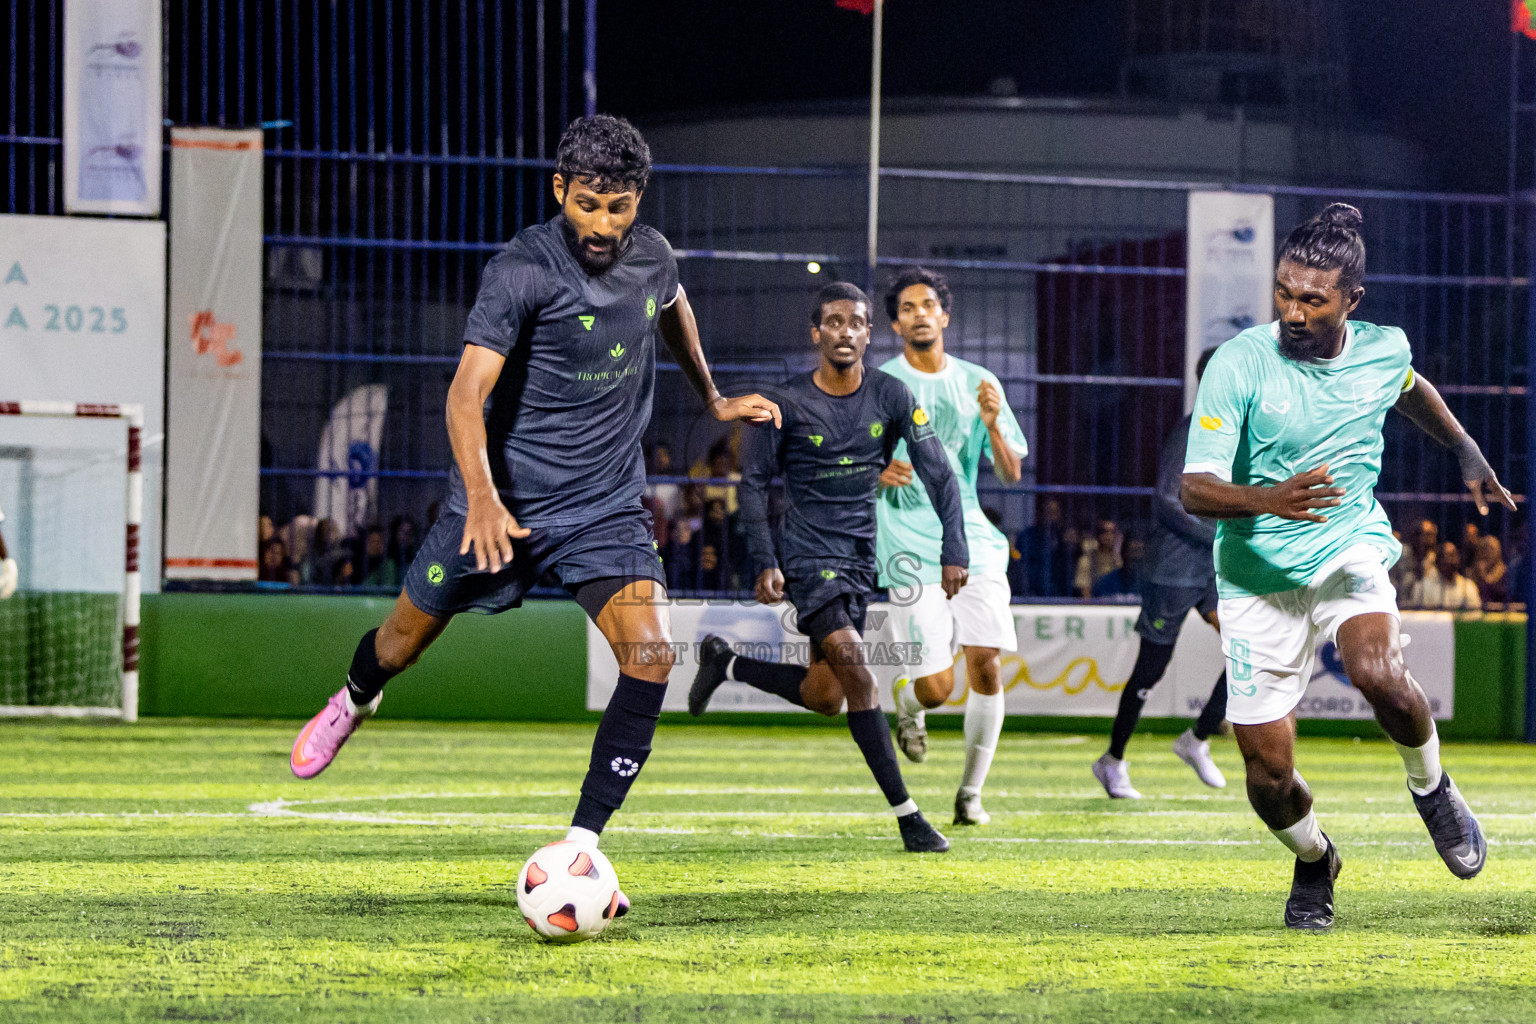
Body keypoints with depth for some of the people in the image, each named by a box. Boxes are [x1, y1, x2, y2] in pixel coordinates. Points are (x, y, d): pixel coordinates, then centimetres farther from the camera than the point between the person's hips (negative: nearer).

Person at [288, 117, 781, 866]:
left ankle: (579, 849, -15)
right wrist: (481, 497, -43)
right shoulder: (523, 268, -20)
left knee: (650, 658, -19)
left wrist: (713, 400, 32)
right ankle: (355, 701, 53)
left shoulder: (649, 254, -2)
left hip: (607, 509, 3)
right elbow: (468, 392, -29)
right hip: (503, 504, -3)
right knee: (405, 641, 14)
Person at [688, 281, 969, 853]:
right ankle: (906, 814, -16)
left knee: (824, 696, 7)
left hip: (861, 559, 5)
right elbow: (754, 480, 0)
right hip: (809, 555, -5)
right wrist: (764, 563, -8)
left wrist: (954, 551, -4)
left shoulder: (891, 397, 1)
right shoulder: (788, 404, -8)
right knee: (856, 675, -18)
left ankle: (725, 664, 32)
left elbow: (937, 473, 4)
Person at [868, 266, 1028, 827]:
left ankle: (971, 792, 6)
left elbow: (1011, 474, 8)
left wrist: (993, 425, -11)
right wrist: (878, 473, -15)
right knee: (937, 687, -10)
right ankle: (906, 697, 29)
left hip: (973, 542, 3)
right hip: (910, 549, -3)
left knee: (986, 664, -10)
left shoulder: (978, 383, 9)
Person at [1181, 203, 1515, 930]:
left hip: (1351, 549, 1)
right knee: (1267, 770, -5)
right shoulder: (1238, 365, -17)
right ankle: (1313, 862, 29)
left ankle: (1431, 786, 1)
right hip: (1259, 574, -1)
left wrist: (1468, 453, 23)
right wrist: (1267, 500, -40)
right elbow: (1195, 488, -22)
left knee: (1377, 673, -31)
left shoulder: (1385, 351, -4)